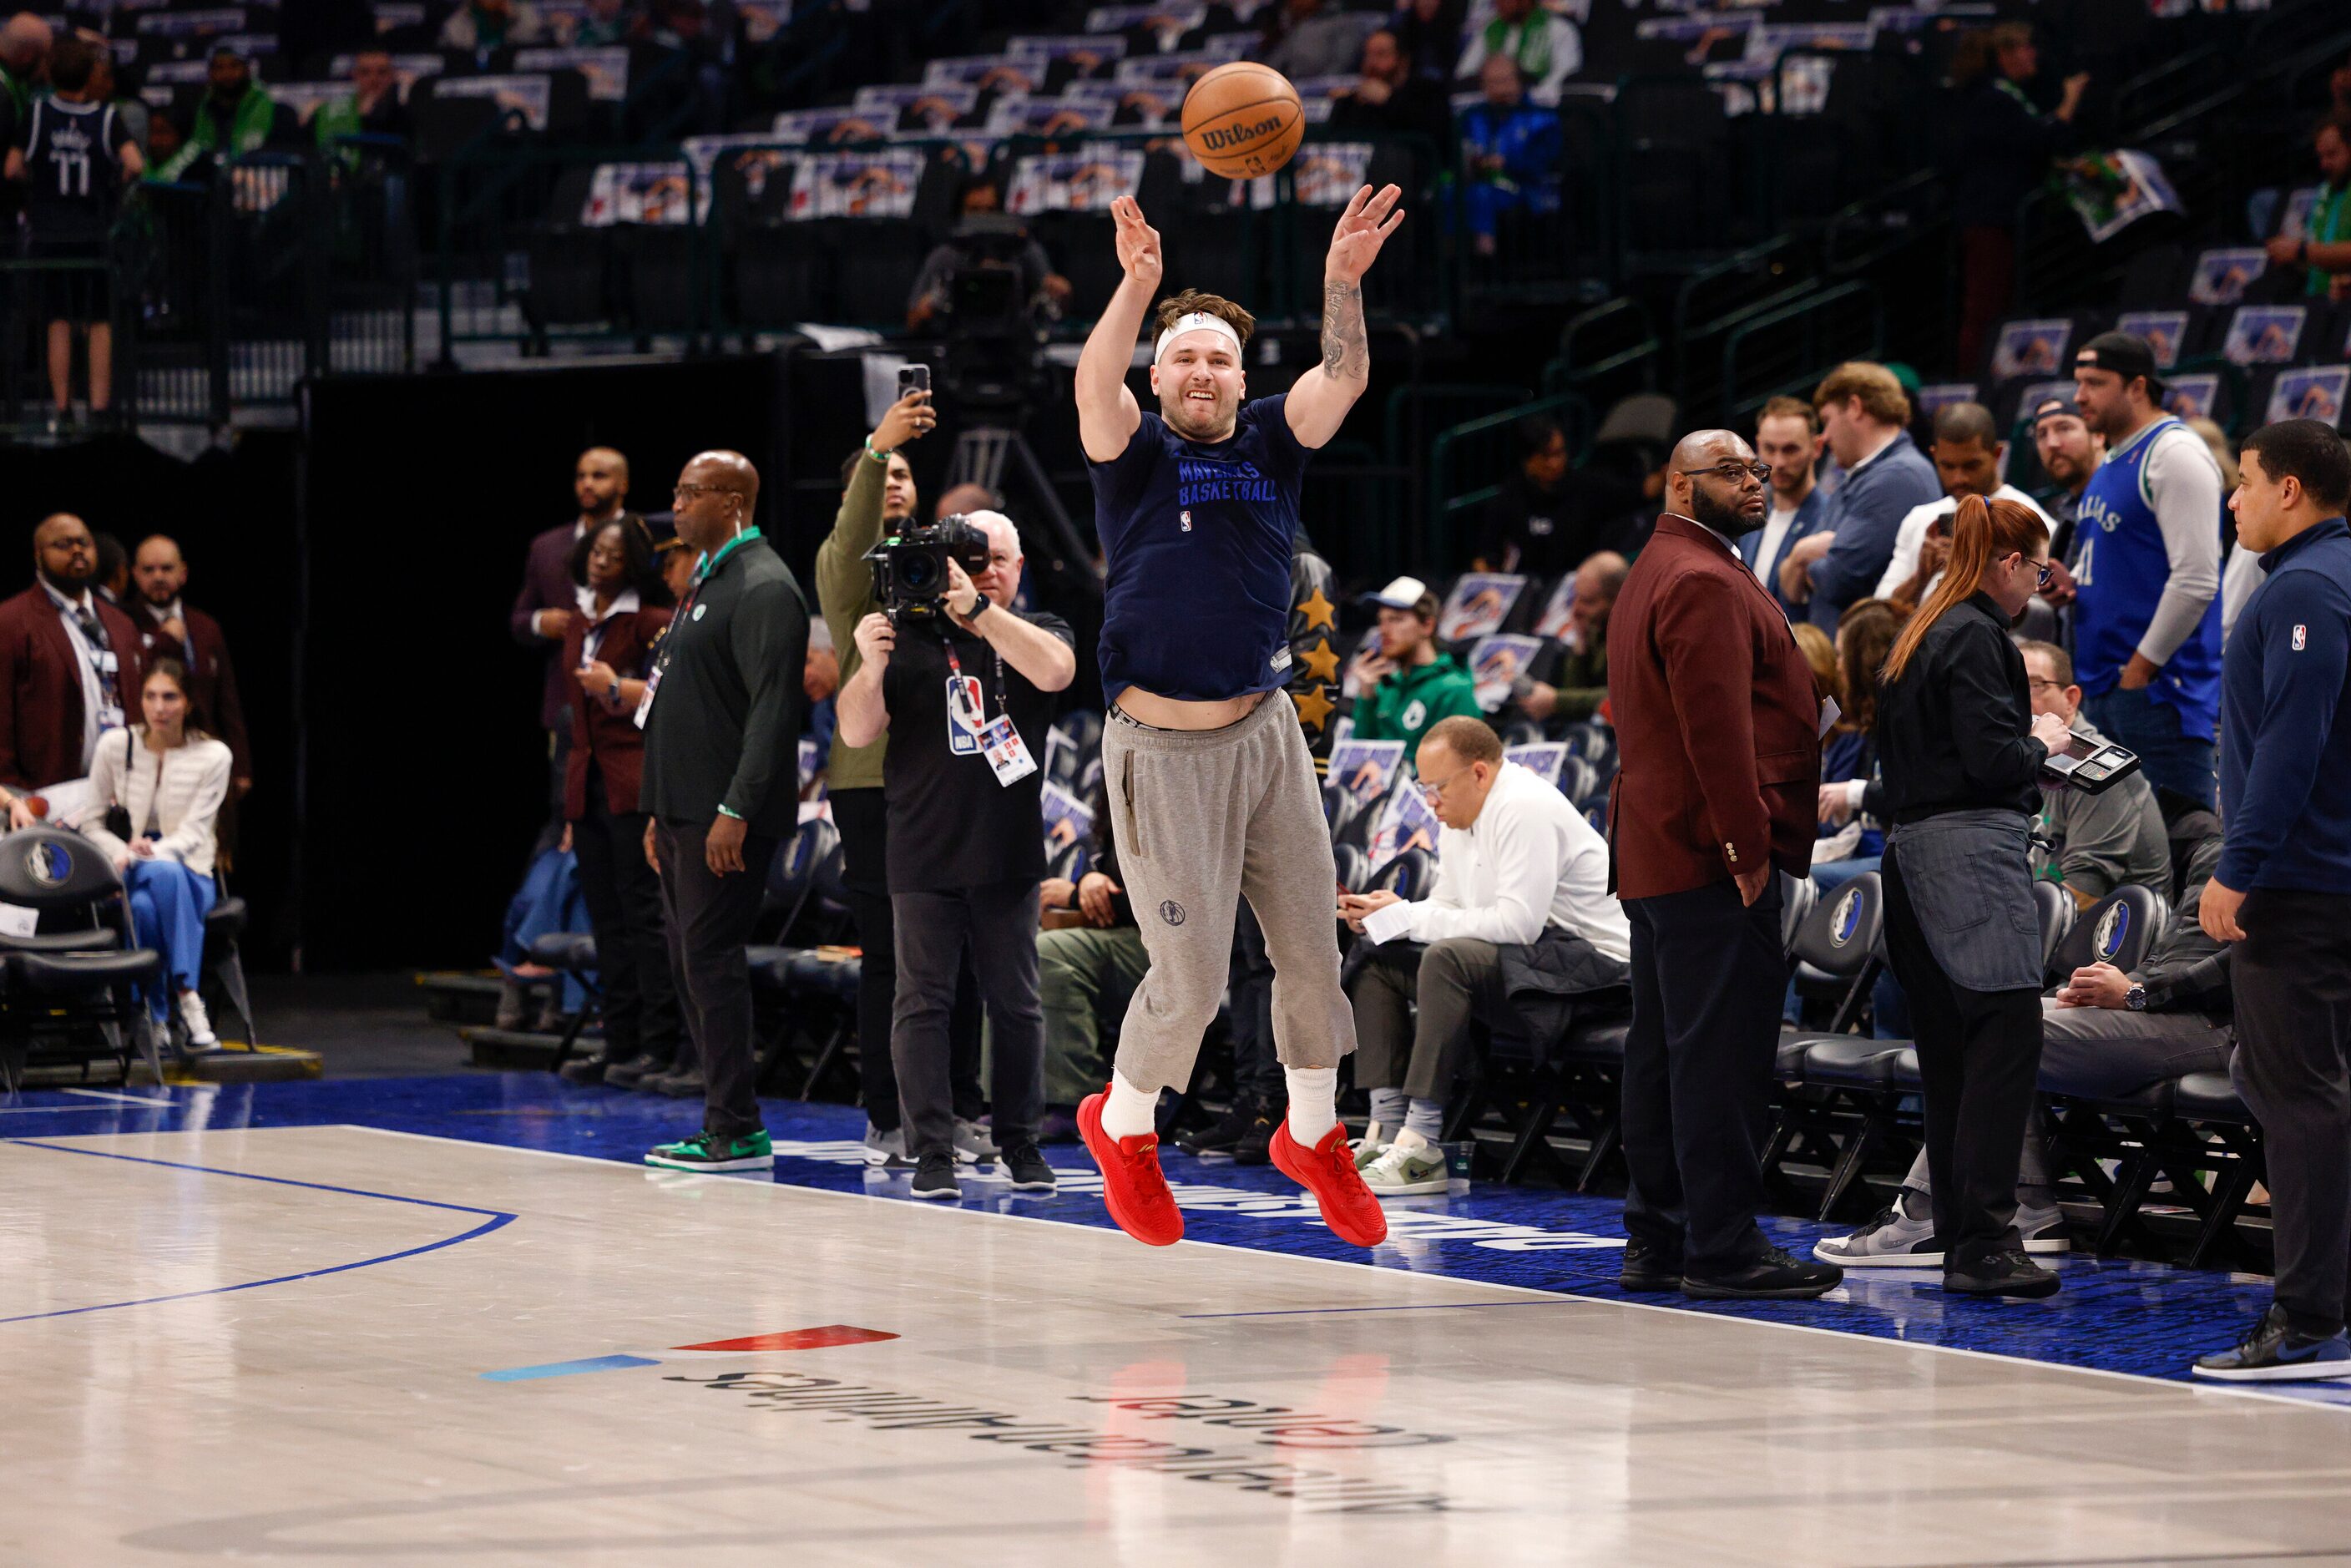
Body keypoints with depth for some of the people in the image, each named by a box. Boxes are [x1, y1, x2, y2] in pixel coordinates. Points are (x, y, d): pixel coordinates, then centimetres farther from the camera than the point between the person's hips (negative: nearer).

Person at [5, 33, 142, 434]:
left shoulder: (37, 114, -4)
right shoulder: (108, 118, -7)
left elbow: (12, 169, -5)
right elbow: (135, 164, -17)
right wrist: (118, 181, 3)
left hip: (48, 235, 1)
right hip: (97, 234, -1)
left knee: (59, 322, 8)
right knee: (101, 324, 5)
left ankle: (60, 408, 6)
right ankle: (100, 406, 0)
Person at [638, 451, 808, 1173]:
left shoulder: (764, 588, -12)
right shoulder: (708, 580, 20)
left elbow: (772, 709, -20)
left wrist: (736, 809, -24)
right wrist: (660, 810, 22)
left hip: (727, 816, -10)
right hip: (687, 811, 10)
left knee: (710, 958, -10)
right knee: (690, 960, 10)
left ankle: (736, 1131, -8)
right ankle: (726, 1120, 14)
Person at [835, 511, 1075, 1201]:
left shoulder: (1040, 631, 8)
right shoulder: (912, 637, 4)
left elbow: (1053, 671, -17)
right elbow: (858, 732, -3)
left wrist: (979, 609, -25)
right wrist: (871, 669, -23)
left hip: (1008, 854, 1)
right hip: (924, 856, -1)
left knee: (1016, 1002, 5)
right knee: (924, 999, -3)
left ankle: (1018, 1141, 16)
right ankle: (932, 1151, -1)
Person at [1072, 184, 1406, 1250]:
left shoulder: (1267, 447, 7)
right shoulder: (1135, 456, -3)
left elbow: (1344, 378, -8)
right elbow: (1095, 383, -24)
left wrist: (1343, 280, -26)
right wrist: (1137, 286, -41)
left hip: (1264, 732, 4)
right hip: (1163, 750, -4)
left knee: (1311, 947, 8)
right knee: (1192, 979, -4)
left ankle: (1314, 1137, 27)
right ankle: (1123, 1126, 22)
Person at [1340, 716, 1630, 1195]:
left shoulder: (1525, 809, -18)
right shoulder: (1459, 818, 12)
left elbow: (1518, 923, -26)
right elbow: (1448, 908, 17)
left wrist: (1403, 918, -20)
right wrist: (1380, 916, -5)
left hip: (1592, 964, -11)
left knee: (1448, 958, -33)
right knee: (1378, 962, 5)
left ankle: (1420, 1147, -34)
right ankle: (1386, 1132, -9)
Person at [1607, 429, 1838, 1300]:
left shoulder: (1655, 575, 23)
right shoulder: (1705, 583, -13)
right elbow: (1717, 725, -21)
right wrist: (1747, 844, -21)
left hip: (1653, 857, 11)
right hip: (1711, 858, -11)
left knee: (1665, 1048, 12)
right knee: (1720, 1054, -10)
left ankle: (1656, 1237, 17)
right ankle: (1722, 1247, -10)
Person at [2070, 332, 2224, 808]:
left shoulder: (2175, 455, -13)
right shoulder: (2113, 460, 17)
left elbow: (2195, 580, -19)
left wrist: (2139, 670, -16)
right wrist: (2069, 585, 7)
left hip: (2159, 684, -10)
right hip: (2103, 688, 10)